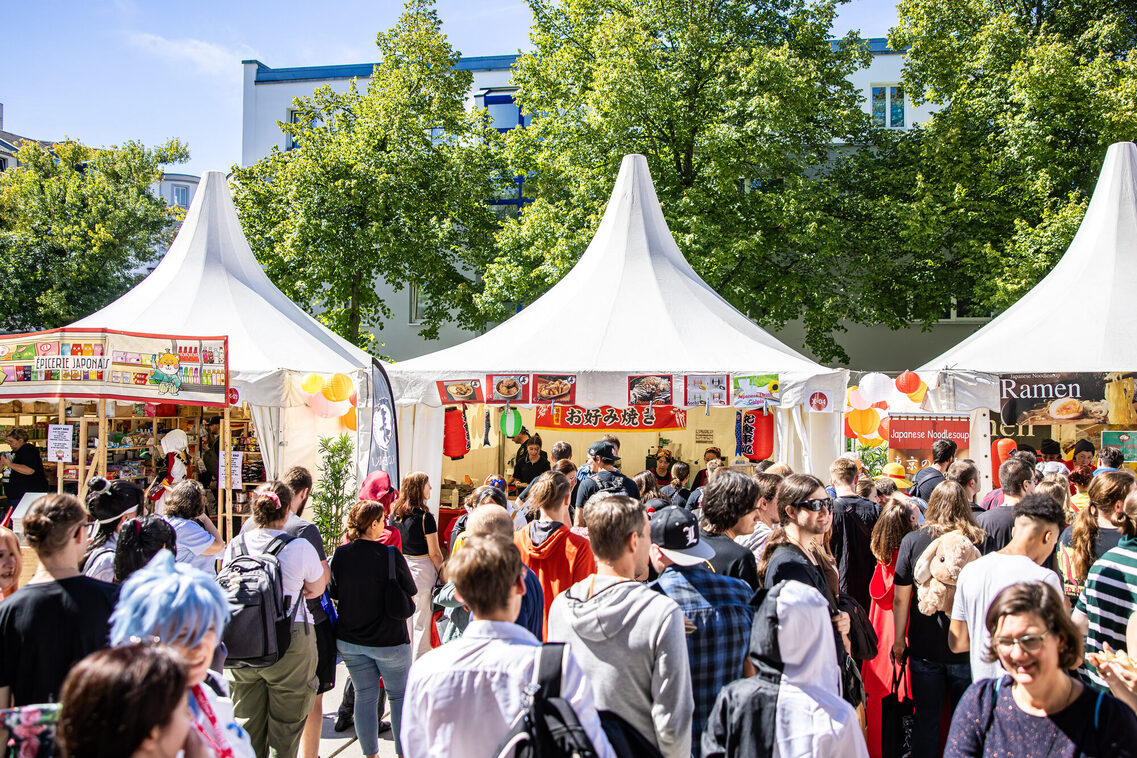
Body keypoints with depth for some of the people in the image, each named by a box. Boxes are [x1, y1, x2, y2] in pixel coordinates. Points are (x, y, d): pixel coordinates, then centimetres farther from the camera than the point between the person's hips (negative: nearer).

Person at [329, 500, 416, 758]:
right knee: (399, 695, 14)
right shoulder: (391, 555, -20)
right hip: (388, 640, -4)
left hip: (349, 640, 4)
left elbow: (335, 593, 5)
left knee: (364, 695, 15)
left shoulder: (340, 554, -8)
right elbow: (410, 593, -9)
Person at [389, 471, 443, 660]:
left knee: (403, 621, 15)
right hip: (421, 570, -6)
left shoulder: (394, 514, 3)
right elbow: (434, 553, -12)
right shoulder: (425, 517, -15)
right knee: (421, 622, 3)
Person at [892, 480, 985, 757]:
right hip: (968, 648, 0)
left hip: (924, 648, 0)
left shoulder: (912, 540, -7)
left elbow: (900, 598, -3)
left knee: (926, 718, 12)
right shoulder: (982, 541, -8)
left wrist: (898, 641, 8)